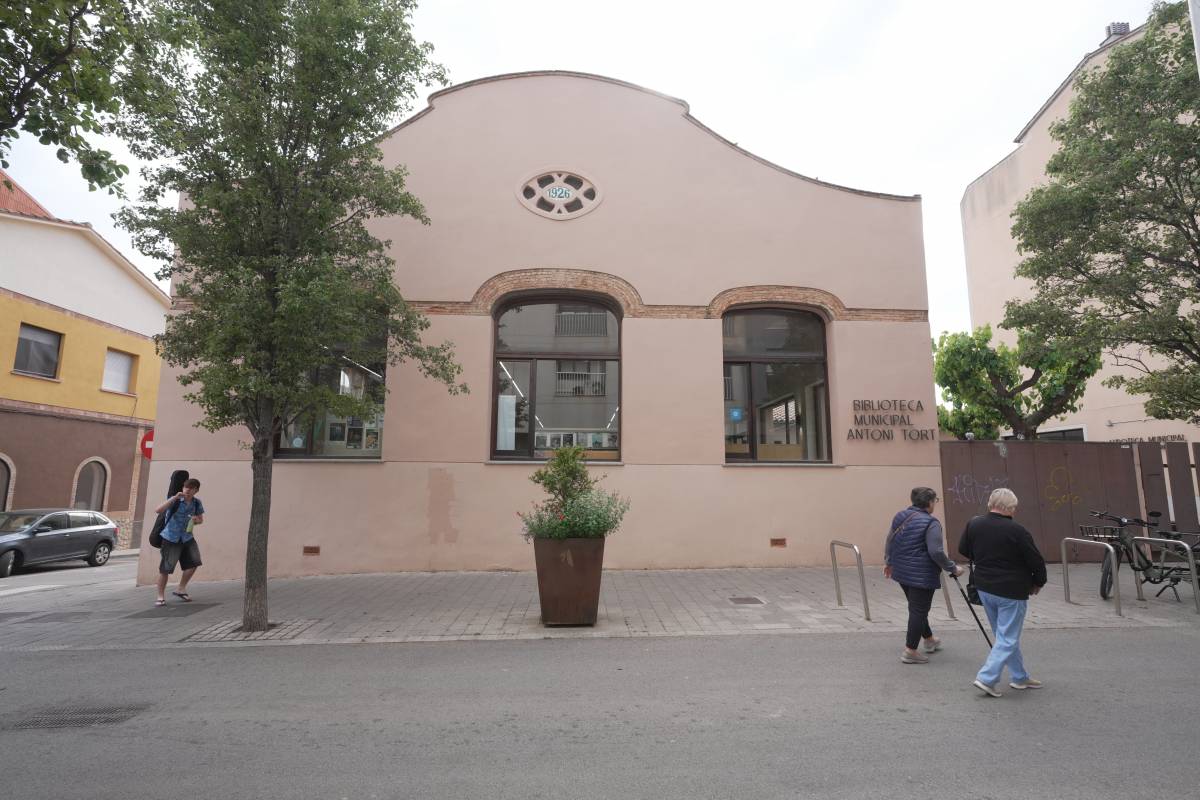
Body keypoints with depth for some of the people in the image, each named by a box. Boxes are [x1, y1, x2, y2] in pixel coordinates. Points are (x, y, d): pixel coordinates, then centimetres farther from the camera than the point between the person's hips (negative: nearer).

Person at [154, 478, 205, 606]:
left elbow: (200, 519, 13)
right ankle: (161, 596, 14)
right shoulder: (175, 501, -13)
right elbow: (158, 510, -28)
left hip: (187, 537, 4)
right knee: (165, 568, -2)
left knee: (193, 562, -4)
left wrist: (196, 520, -11)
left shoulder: (197, 503, 0)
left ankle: (181, 589, 16)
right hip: (170, 538, -4)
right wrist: (174, 498, -32)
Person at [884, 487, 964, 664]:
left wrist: (888, 562, 27)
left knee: (917, 608, 22)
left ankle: (929, 639, 40)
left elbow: (890, 541, 15)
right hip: (921, 575, -8)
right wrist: (953, 568, -10)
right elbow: (936, 552, -23)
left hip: (901, 571, 8)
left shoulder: (900, 516, 7)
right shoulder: (930, 522, -17)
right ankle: (910, 651, 6)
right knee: (919, 611, 1)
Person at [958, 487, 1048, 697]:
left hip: (984, 587, 6)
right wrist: (1038, 583, 8)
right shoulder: (1016, 531, -19)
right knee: (1008, 638, 3)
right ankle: (987, 678, -3)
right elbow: (1036, 560, -11)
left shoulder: (973, 525, -2)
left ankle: (1020, 677, 30)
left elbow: (963, 549, 11)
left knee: (1005, 635, 20)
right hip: (1011, 591, -6)